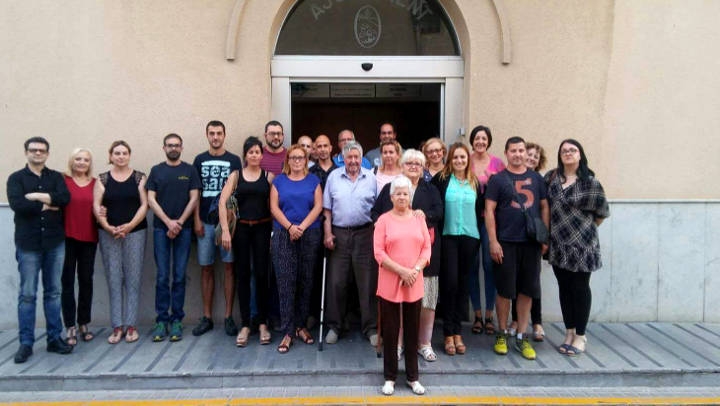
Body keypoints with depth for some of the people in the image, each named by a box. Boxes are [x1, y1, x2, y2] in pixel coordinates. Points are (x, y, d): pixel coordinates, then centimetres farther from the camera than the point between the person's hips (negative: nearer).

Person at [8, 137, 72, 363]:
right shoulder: (16, 178, 3)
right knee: (27, 294, 2)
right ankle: (26, 343, 11)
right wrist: (47, 206, -9)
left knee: (53, 292, 9)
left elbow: (65, 198, -10)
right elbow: (17, 204, -14)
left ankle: (55, 339, 17)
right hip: (28, 244, -2)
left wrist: (36, 196, -14)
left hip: (55, 243, 2)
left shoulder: (56, 177, 9)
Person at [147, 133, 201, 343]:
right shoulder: (156, 170, 9)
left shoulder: (190, 170, 7)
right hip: (161, 228, 0)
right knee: (162, 276, 1)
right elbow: (151, 199, 2)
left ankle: (176, 320, 9)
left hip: (183, 229, 0)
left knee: (180, 276, 2)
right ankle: (162, 320, 8)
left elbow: (194, 198, 1)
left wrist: (179, 223, -8)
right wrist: (168, 222, -9)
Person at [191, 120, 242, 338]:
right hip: (205, 222, 2)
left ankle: (229, 316, 9)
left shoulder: (234, 160, 4)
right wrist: (196, 220, -1)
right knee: (206, 268, 6)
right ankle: (207, 317, 15)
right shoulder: (199, 160, 8)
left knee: (228, 266, 1)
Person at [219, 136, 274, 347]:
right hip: (241, 228, 1)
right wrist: (225, 230, -11)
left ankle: (262, 323, 13)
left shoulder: (269, 176, 4)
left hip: (262, 228, 0)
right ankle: (245, 325, 13)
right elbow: (222, 202, -3)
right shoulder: (236, 175, 5)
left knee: (261, 274, 0)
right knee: (242, 275, 4)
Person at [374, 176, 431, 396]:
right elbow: (378, 252, -8)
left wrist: (416, 270, -11)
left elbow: (427, 248, 5)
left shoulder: (419, 219, 7)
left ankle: (412, 377, 23)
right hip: (390, 284, -2)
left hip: (414, 284, 3)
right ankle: (390, 377, 19)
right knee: (390, 331, 6)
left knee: (412, 331, 10)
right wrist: (401, 271, -15)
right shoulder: (384, 219, -2)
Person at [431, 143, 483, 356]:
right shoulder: (441, 179, -1)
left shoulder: (475, 183, 9)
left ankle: (457, 332, 18)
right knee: (450, 282, -7)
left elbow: (480, 211, 14)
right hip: (448, 236, -3)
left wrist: (479, 239, 10)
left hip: (469, 237, 3)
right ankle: (448, 333, 6)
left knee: (462, 284, 8)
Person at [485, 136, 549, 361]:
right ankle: (502, 334, 20)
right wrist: (493, 241, -10)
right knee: (505, 290, 3)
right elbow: (489, 211, -3)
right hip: (506, 243, -3)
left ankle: (522, 337, 19)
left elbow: (545, 207, 13)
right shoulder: (497, 179, 1)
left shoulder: (536, 178, 11)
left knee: (527, 290, 7)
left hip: (531, 242, 3)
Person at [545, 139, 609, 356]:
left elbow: (602, 212, 2)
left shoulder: (590, 182, -6)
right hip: (558, 243, 4)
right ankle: (569, 333, 22)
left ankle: (580, 336, 16)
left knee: (580, 288, 4)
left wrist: (586, 229, 9)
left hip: (582, 244, -3)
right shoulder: (551, 178, 5)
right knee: (564, 287, 10)